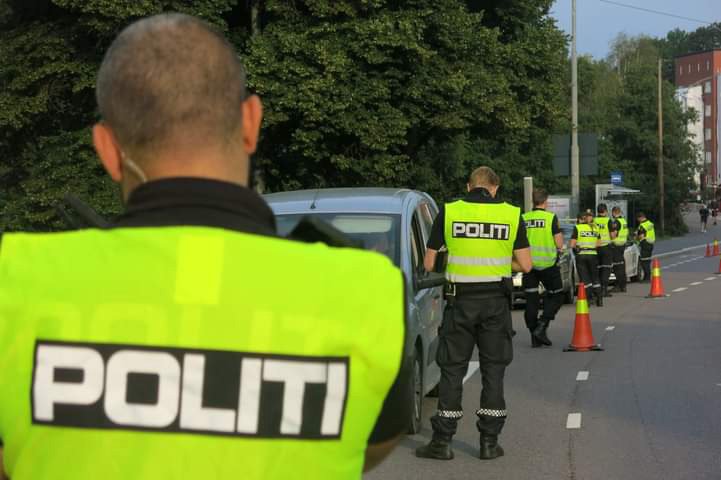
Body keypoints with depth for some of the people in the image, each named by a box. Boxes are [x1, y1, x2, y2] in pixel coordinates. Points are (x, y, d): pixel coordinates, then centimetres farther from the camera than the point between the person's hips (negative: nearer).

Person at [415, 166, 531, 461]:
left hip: (461, 300, -1)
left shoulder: (448, 212, -2)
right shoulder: (512, 215, 0)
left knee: (452, 370, 6)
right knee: (493, 370, 9)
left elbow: (429, 264, 0)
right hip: (496, 301, 1)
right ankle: (489, 442, 11)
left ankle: (443, 441, 8)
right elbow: (525, 264, -1)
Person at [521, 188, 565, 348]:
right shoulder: (551, 218, -7)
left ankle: (535, 337, 7)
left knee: (531, 301, 7)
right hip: (547, 264, -3)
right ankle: (541, 326, -7)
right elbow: (559, 244, -8)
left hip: (529, 264, 3)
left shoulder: (523, 219, 3)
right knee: (556, 297, 11)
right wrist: (560, 234, 12)